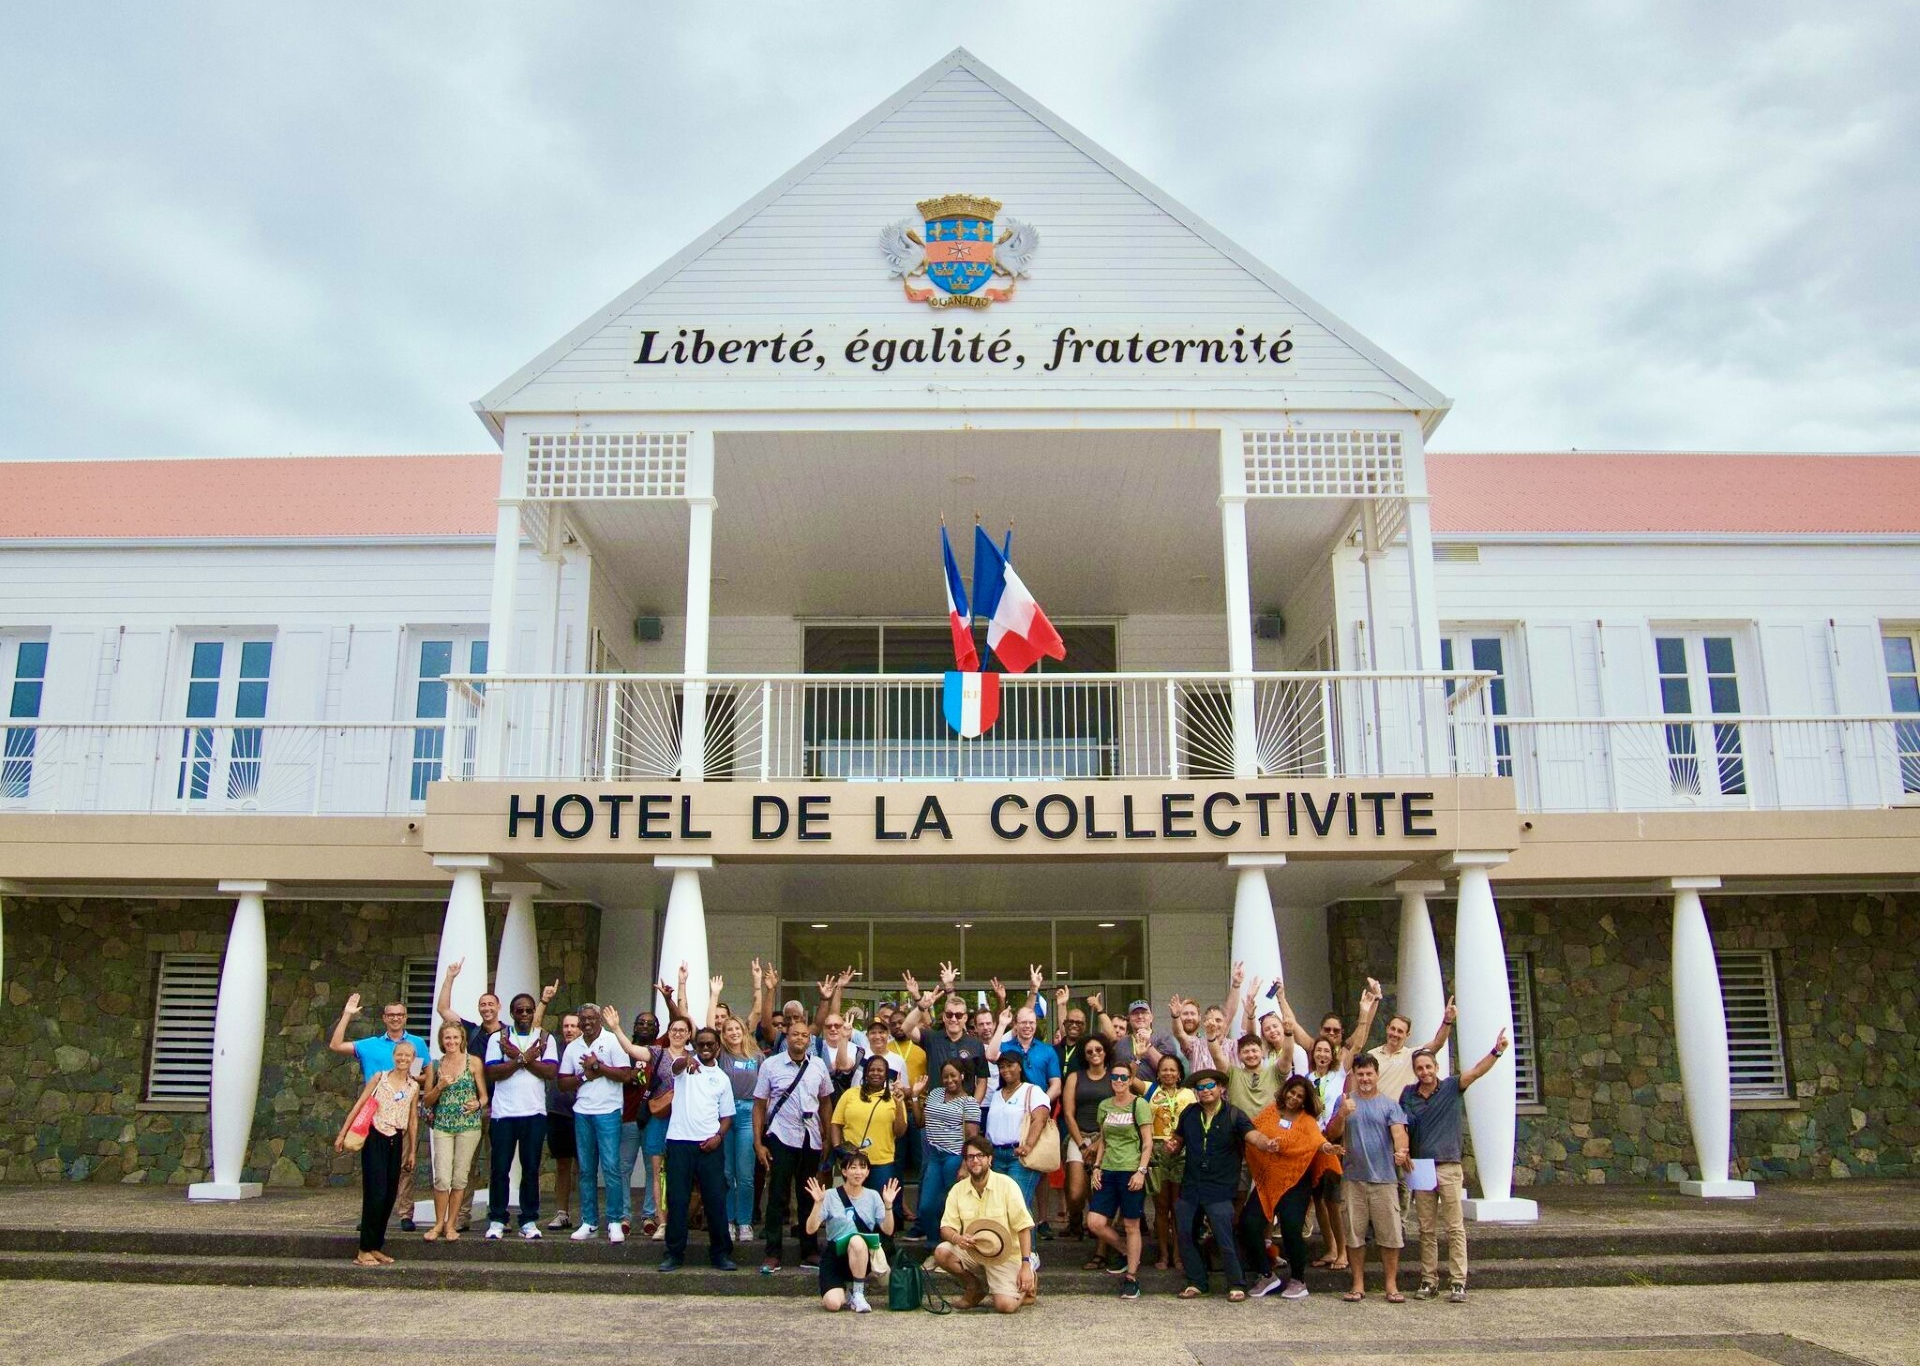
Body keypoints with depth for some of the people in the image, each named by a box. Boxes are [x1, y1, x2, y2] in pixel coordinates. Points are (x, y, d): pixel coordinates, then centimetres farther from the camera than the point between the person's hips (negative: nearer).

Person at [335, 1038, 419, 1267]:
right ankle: (364, 1250, -3)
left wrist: (411, 1151, 14)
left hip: (396, 1142, 4)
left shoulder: (414, 1086, 8)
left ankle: (376, 1247, 16)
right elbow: (358, 1105, -1)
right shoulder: (380, 1077, 0)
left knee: (389, 1196, 5)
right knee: (376, 1194, -10)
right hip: (375, 1138, -4)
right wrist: (342, 1134, -6)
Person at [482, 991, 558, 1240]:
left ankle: (529, 1221, 11)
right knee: (499, 1169, 2)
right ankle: (497, 1221, 13)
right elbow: (493, 1072, -7)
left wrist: (521, 1057, -11)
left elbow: (551, 1072, -6)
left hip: (534, 1113, 1)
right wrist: (524, 1058, -12)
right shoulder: (498, 1038, 5)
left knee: (531, 1169, 4)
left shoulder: (545, 1039, 8)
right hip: (504, 1113, -1)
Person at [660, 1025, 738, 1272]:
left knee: (716, 1200, 3)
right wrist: (688, 1059, -46)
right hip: (679, 1141, -2)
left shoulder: (722, 1078, 12)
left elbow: (727, 1115, 14)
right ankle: (674, 1253, 13)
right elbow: (676, 1065, -22)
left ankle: (721, 1253, 11)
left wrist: (719, 1136, -6)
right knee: (677, 1200, 3)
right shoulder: (684, 1066, 5)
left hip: (709, 1145, 2)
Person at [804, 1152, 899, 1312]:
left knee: (857, 1240, -36)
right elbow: (810, 1229, -9)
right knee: (832, 1304, -25)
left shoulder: (873, 1196, 3)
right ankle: (846, 1291, 13)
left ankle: (858, 1294, -15)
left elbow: (888, 1231, -1)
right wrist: (818, 1203, -23)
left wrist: (888, 1205, -15)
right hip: (834, 1256, -1)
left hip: (861, 1257, 1)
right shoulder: (830, 1196, -4)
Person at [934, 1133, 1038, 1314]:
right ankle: (975, 1287, 5)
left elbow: (1024, 1227, -11)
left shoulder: (1006, 1184, -11)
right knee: (941, 1253, -23)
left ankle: (1028, 1279, 13)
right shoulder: (958, 1190, -1)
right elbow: (946, 1227, -2)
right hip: (972, 1251, 3)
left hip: (1005, 1255, -3)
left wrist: (1025, 1265, -18)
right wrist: (956, 1238, -26)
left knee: (1005, 1305, -23)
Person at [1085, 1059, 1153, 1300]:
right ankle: (1129, 1254, 21)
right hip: (1108, 1171, 5)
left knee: (1131, 1225, 0)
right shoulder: (1104, 1106, 11)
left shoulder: (1139, 1105, -4)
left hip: (1131, 1171, -5)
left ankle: (1131, 1277, 11)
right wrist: (1097, 1167, 8)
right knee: (1095, 1223, -2)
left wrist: (1141, 1171, -14)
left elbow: (1148, 1142, -6)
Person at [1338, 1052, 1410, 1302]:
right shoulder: (1345, 1101, 8)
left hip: (1384, 1178, -1)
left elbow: (1398, 1131, -11)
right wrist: (1342, 1115, -21)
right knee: (1354, 1232, 4)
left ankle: (1392, 1285, 10)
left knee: (1390, 1233, -1)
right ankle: (1358, 1284, 14)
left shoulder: (1390, 1104, 6)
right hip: (1353, 1178, 1)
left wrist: (1401, 1151, -33)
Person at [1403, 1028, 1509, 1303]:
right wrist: (1403, 1151, -8)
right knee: (1427, 1230, 8)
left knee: (1455, 1227, -2)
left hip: (1449, 1167, -3)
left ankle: (1458, 1283, 0)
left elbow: (1476, 1071, -16)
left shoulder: (1451, 1087, -2)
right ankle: (1429, 1281, 15)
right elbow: (1402, 1127, 9)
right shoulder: (1408, 1094, 6)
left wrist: (1496, 1051, -31)